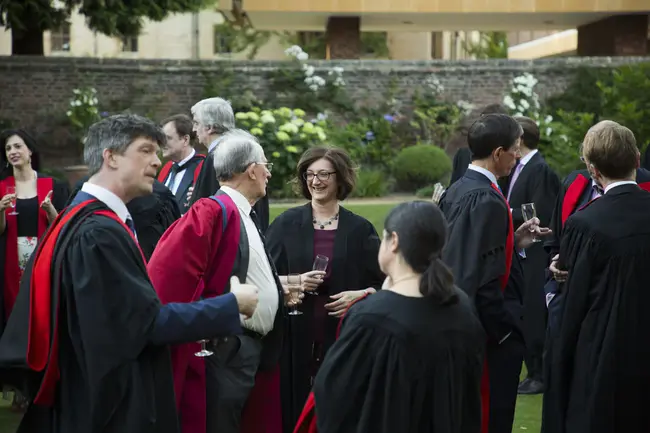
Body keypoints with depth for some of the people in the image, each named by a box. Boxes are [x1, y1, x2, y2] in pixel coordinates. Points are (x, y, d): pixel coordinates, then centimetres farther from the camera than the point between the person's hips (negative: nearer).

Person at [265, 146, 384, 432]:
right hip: (295, 339, 0)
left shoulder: (360, 229, 4)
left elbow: (384, 283, 6)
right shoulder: (286, 223, 5)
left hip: (344, 340, 0)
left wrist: (360, 295, -13)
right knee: (295, 409, 0)